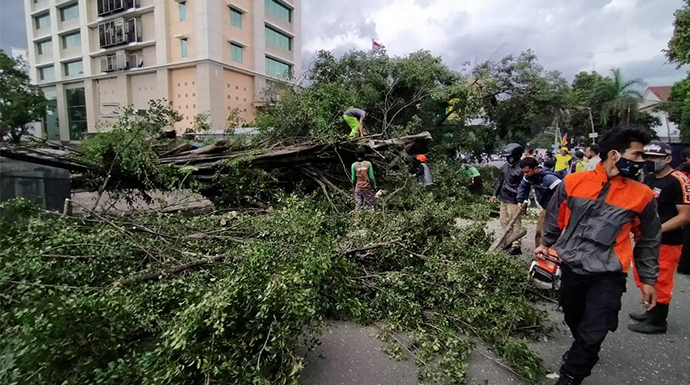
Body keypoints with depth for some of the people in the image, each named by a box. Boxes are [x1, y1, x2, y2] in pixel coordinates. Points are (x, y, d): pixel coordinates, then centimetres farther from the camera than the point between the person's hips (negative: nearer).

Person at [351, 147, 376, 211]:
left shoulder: (354, 165, -5)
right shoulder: (368, 164, -8)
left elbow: (353, 178, -2)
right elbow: (371, 177, -6)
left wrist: (354, 186, 13)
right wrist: (374, 186, 6)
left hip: (358, 188, 1)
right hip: (367, 188, -1)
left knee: (358, 205, 7)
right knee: (370, 205, 8)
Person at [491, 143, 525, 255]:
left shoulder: (521, 169, -18)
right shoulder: (506, 165, 8)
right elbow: (500, 180, 18)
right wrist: (495, 194, 17)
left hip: (514, 201, -9)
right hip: (504, 199, 9)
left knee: (515, 224, -1)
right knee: (503, 220, 18)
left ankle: (516, 246, 8)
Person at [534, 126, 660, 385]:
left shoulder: (643, 195, -5)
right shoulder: (573, 182, -6)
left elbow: (649, 240, 7)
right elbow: (555, 218, 10)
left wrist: (648, 279, 9)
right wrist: (546, 244, 12)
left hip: (608, 276, -1)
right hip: (570, 268, 2)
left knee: (592, 336, -2)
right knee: (574, 322, 21)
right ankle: (583, 354, 52)